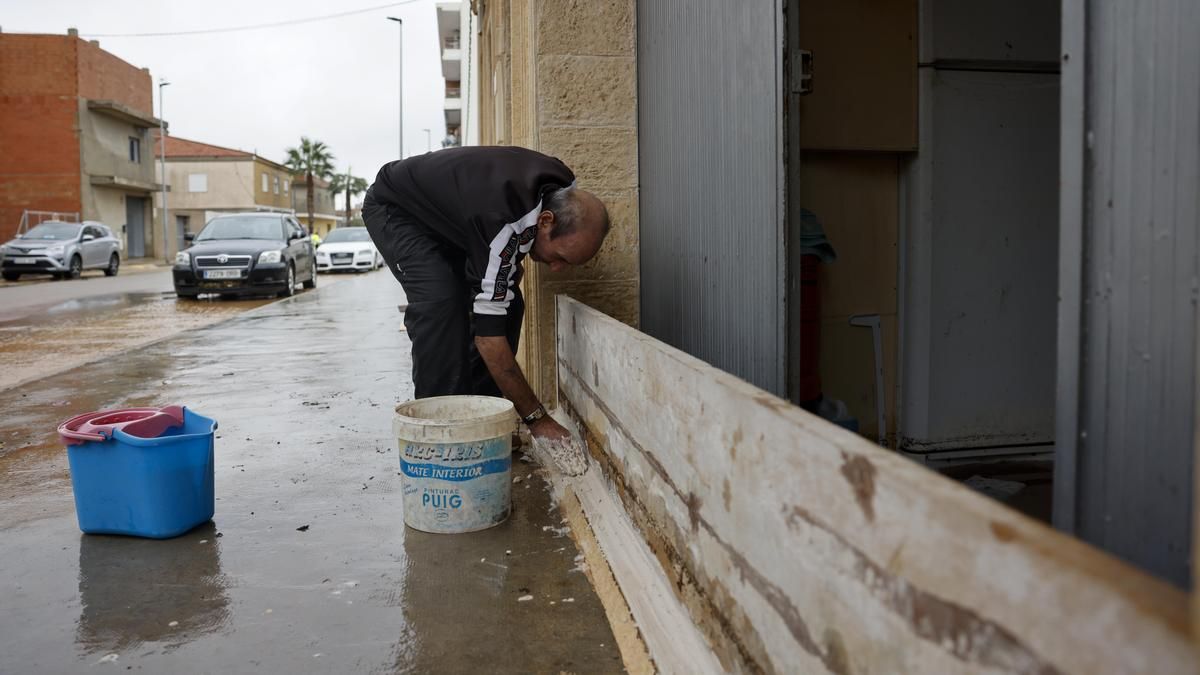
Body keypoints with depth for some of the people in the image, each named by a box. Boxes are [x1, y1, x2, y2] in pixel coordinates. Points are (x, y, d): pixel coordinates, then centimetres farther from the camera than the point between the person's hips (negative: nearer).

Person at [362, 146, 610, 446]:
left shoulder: (563, 191, -19)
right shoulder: (503, 223, -43)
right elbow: (488, 331, -41)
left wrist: (512, 263, -4)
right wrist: (537, 417, -38)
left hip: (448, 212, 8)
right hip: (395, 208, -8)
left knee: (506, 302, -6)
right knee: (441, 303, -29)